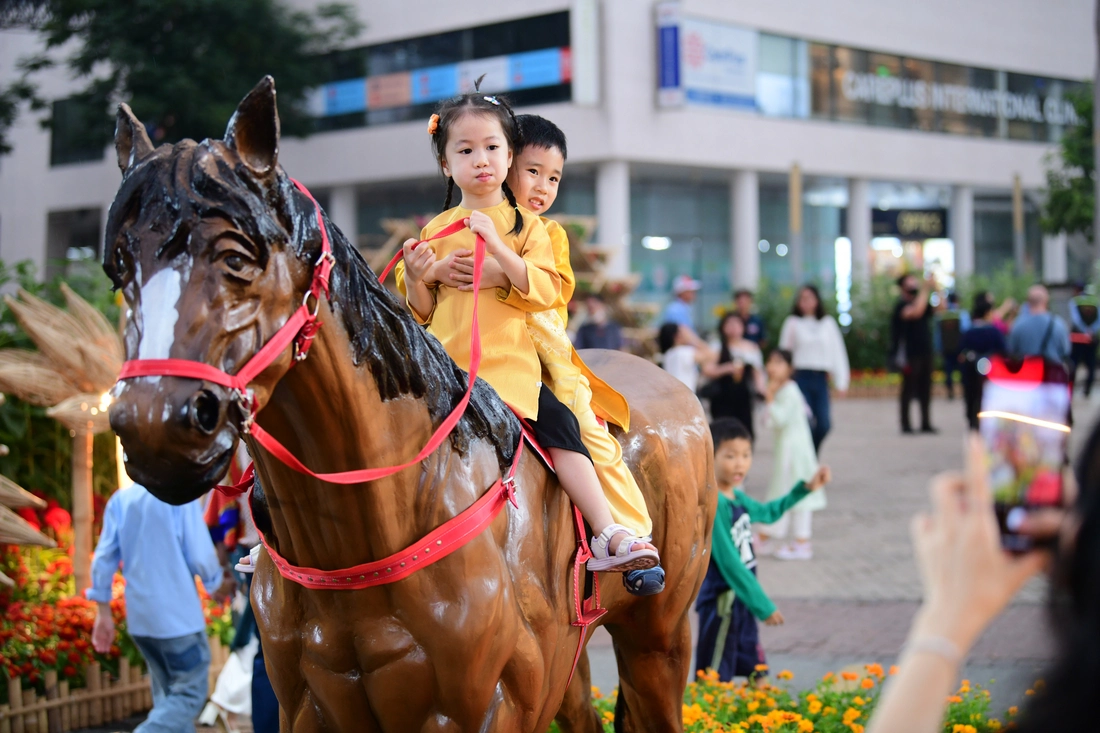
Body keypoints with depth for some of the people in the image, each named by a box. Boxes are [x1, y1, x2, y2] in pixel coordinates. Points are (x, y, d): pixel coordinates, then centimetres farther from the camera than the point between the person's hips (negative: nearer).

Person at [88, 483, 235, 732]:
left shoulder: (120, 499, 3)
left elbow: (104, 557, 3)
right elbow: (200, 556, -12)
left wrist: (103, 612, 10)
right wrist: (217, 583, 8)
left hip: (139, 618, 6)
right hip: (177, 615, -6)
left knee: (169, 695, 17)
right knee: (191, 693, 1)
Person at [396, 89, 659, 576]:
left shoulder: (526, 225, 5)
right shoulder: (436, 231, 11)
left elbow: (545, 292, -9)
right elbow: (422, 311, 13)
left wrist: (497, 248, -19)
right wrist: (417, 278, -8)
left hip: (510, 362, -2)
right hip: (443, 362, 2)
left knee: (560, 427, -18)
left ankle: (607, 535, -17)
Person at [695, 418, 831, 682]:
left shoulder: (738, 498, 6)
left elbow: (767, 512, 29)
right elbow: (728, 563, -23)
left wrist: (806, 488, 23)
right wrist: (763, 606, -21)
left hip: (741, 599, 9)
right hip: (721, 600, -9)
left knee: (755, 675, 18)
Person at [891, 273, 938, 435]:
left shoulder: (920, 301, 15)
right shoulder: (902, 305, -8)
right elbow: (915, 312, -27)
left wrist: (936, 289, -1)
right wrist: (925, 290, -22)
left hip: (924, 351, 7)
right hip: (910, 353, -7)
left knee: (925, 388, 7)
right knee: (909, 389, -3)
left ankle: (926, 423, 12)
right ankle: (906, 425, 1)